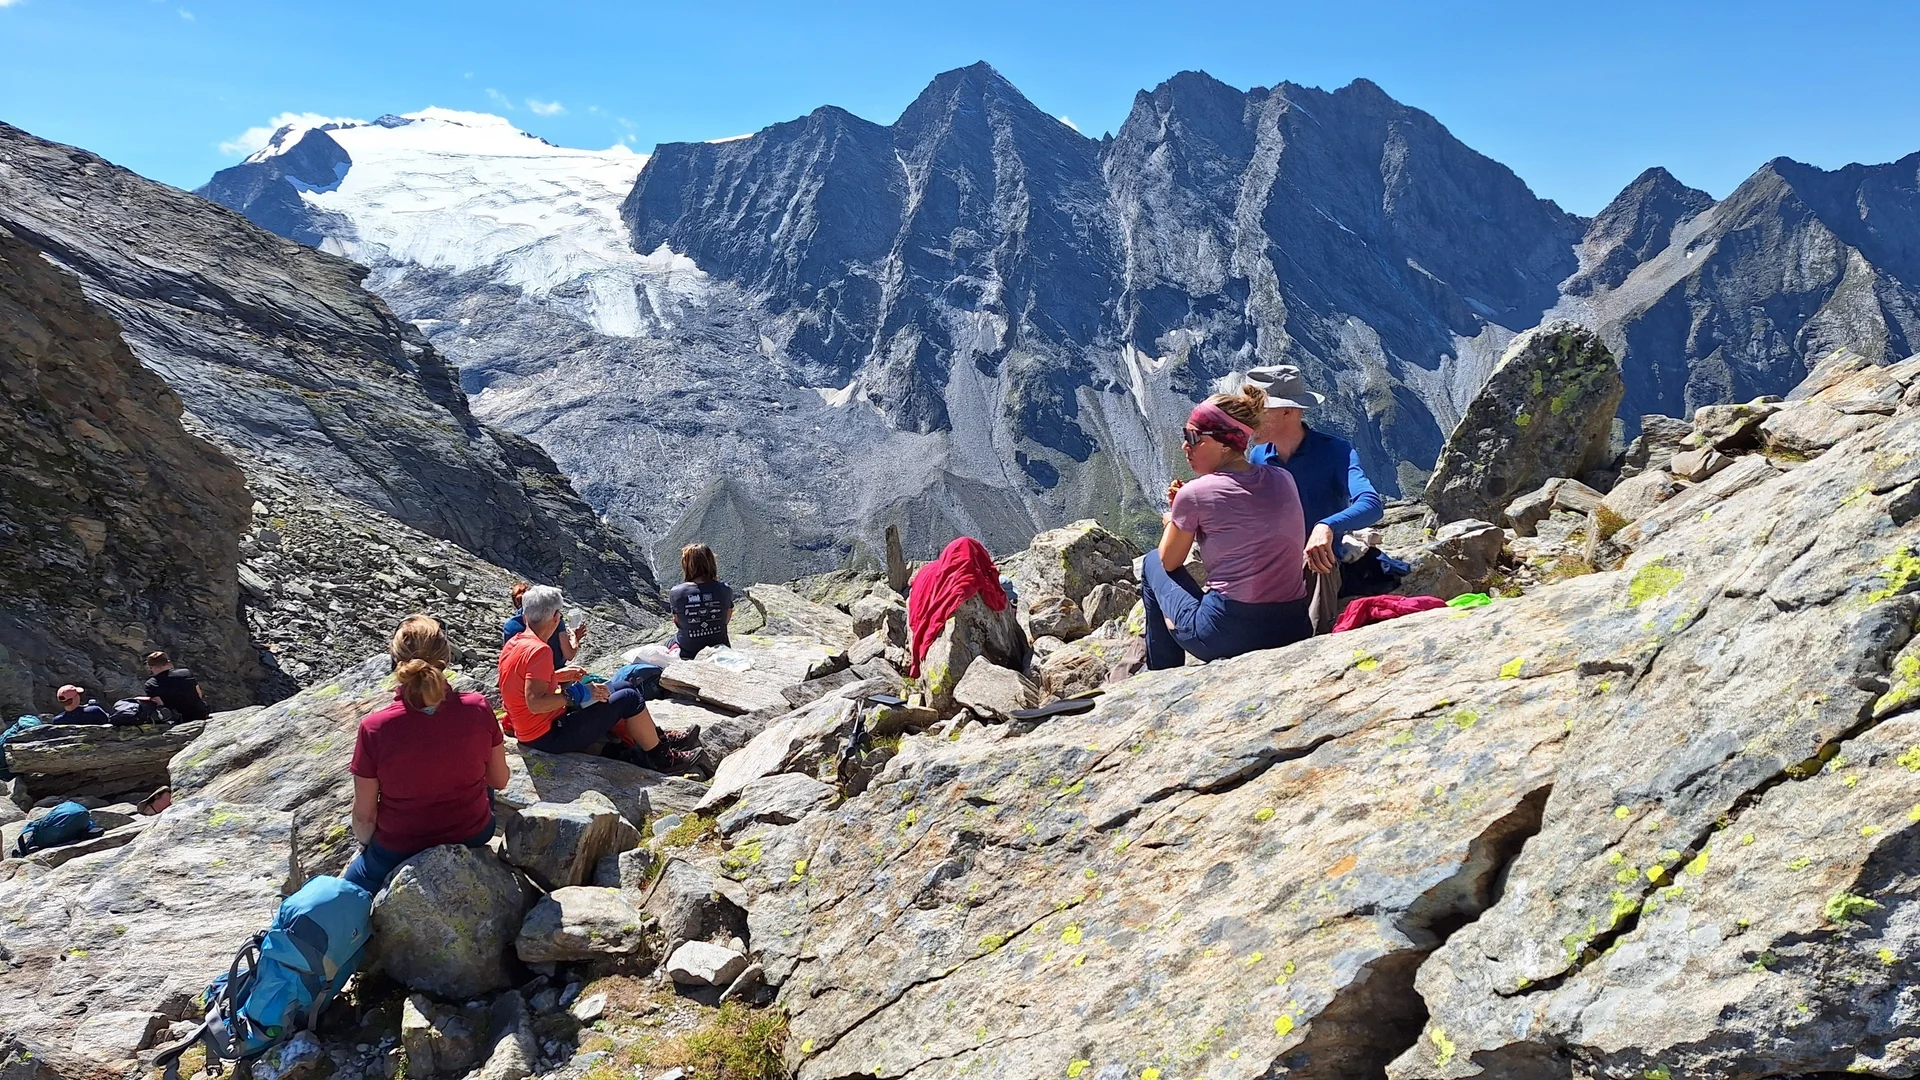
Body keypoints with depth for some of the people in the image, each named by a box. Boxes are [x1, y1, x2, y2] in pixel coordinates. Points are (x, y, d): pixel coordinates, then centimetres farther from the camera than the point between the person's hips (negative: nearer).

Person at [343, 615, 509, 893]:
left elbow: (364, 815, -12)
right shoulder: (477, 709, -21)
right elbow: (499, 780, -5)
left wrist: (365, 845, 9)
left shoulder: (375, 728, -25)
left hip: (398, 851, 1)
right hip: (472, 837, -1)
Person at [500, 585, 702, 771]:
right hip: (550, 736, -10)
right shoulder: (539, 650, -23)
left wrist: (557, 676, 16)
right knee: (629, 698, -6)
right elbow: (535, 703, -30)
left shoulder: (512, 645, 6)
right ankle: (662, 758, 9)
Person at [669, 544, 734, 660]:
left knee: (667, 646, 32)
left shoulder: (676, 593, -16)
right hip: (719, 650, 0)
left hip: (686, 653, 0)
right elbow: (726, 620, -1)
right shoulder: (724, 590, -14)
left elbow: (678, 623, -2)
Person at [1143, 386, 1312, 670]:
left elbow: (1169, 562, 6)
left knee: (1153, 562, 19)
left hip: (1225, 635, -5)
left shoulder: (1194, 493, -9)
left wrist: (1171, 521, 25)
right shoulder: (1283, 479, 6)